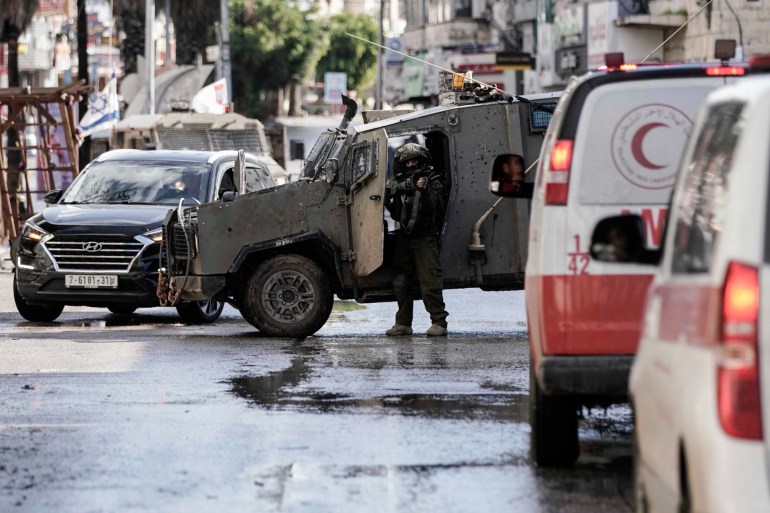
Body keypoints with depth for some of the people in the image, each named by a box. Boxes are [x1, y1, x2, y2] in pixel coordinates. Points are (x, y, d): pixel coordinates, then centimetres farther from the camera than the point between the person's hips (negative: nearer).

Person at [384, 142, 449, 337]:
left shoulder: (432, 181, 0)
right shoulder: (399, 182, 14)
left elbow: (435, 208, -11)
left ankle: (439, 323, -8)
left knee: (430, 281, -10)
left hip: (425, 238, -6)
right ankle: (403, 323, 11)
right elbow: (395, 213, 13)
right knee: (400, 283, 5)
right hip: (405, 238, 6)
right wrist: (388, 199, -5)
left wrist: (424, 190, -23)